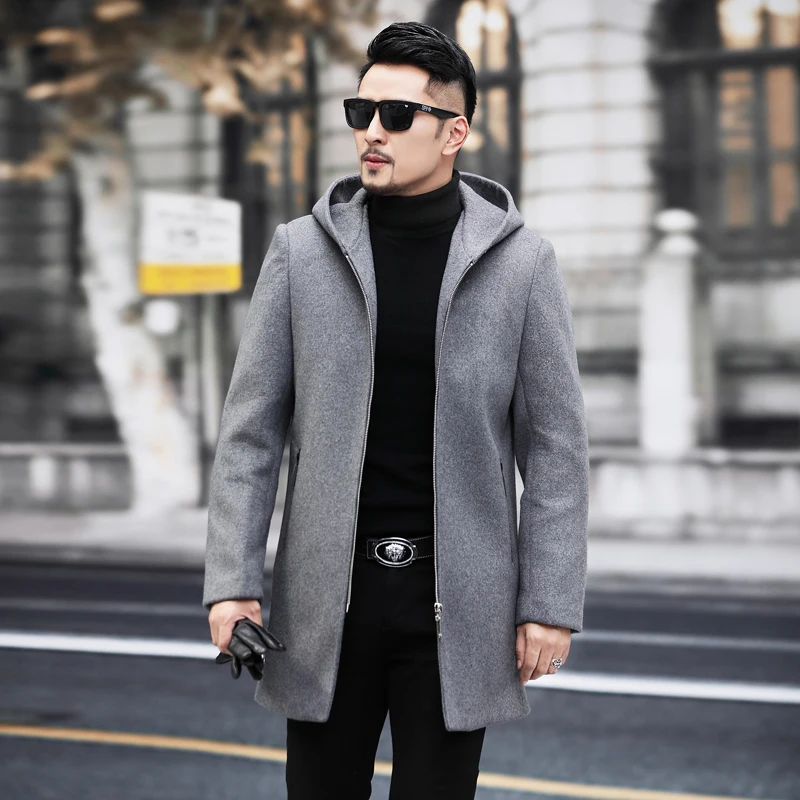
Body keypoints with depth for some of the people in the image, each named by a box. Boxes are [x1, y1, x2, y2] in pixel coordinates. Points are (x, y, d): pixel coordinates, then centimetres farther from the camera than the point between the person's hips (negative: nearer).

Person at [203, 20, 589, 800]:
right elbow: (251, 428, 2)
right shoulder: (301, 250, 2)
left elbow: (555, 445, 0)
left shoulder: (519, 261, -1)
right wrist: (231, 581, -6)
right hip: (329, 593, 1)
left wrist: (552, 603, -6)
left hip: (456, 602, -1)